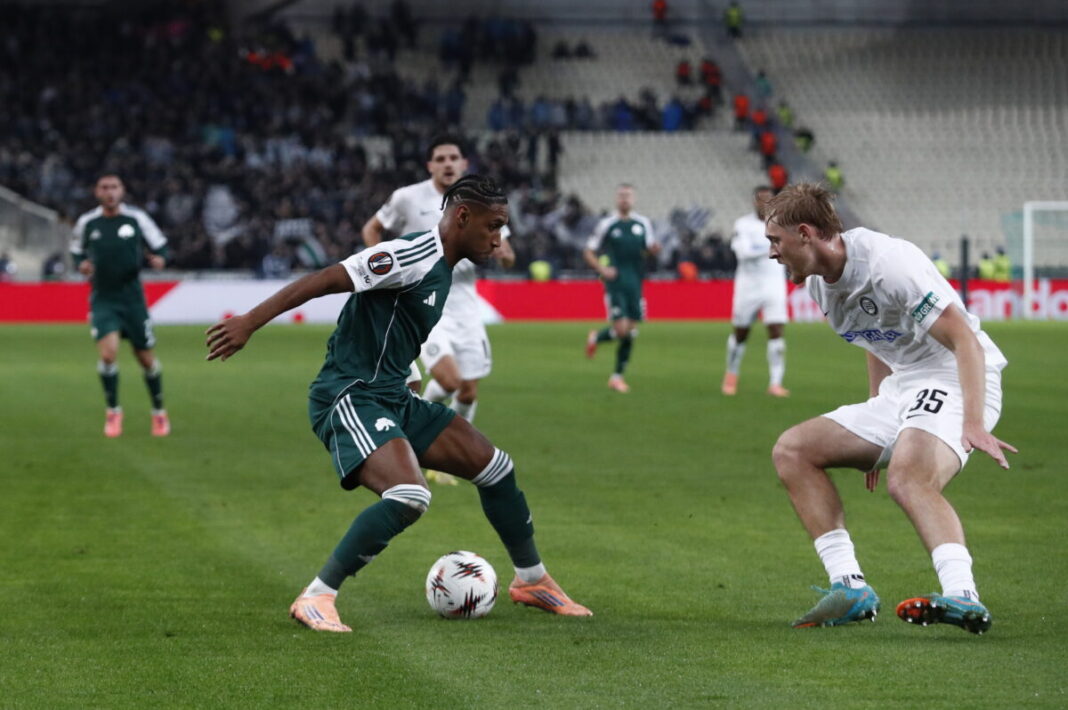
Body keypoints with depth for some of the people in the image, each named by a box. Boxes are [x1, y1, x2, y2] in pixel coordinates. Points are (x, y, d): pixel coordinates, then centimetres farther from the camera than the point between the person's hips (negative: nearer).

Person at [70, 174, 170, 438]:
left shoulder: (137, 218, -3)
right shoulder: (87, 223, 1)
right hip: (102, 299, 0)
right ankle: (113, 411, 0)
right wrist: (81, 264, -5)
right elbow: (77, 250, 17)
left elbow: (160, 245, 6)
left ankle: (159, 412, 28)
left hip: (132, 297, 0)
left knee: (147, 358, 7)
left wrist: (160, 258, -16)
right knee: (108, 352, -20)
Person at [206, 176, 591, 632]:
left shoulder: (441, 269, 14)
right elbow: (325, 280, -22)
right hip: (349, 396, -10)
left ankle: (532, 581, 30)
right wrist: (250, 322, -27)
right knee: (410, 496, -29)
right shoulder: (413, 256, -17)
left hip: (392, 397, 10)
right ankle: (315, 598, -18)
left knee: (494, 468, 11)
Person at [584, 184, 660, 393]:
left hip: (635, 284, 4)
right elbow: (588, 252, 3)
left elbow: (650, 248, 15)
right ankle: (596, 338, 19)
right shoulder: (607, 224, -1)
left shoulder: (643, 223, 8)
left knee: (631, 332, 3)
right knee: (621, 329, -14)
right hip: (615, 283, -4)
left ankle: (617, 376, 13)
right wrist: (601, 269, -13)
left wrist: (655, 249, -9)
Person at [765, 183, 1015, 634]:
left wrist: (974, 425, -36)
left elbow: (965, 341, -24)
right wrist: (876, 423, 20)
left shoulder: (889, 263, -21)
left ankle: (962, 597, -53)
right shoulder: (819, 283, 8)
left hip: (955, 383, -10)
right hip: (901, 391, 10)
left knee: (908, 478, -37)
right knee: (792, 450, 4)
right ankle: (850, 587, -4)